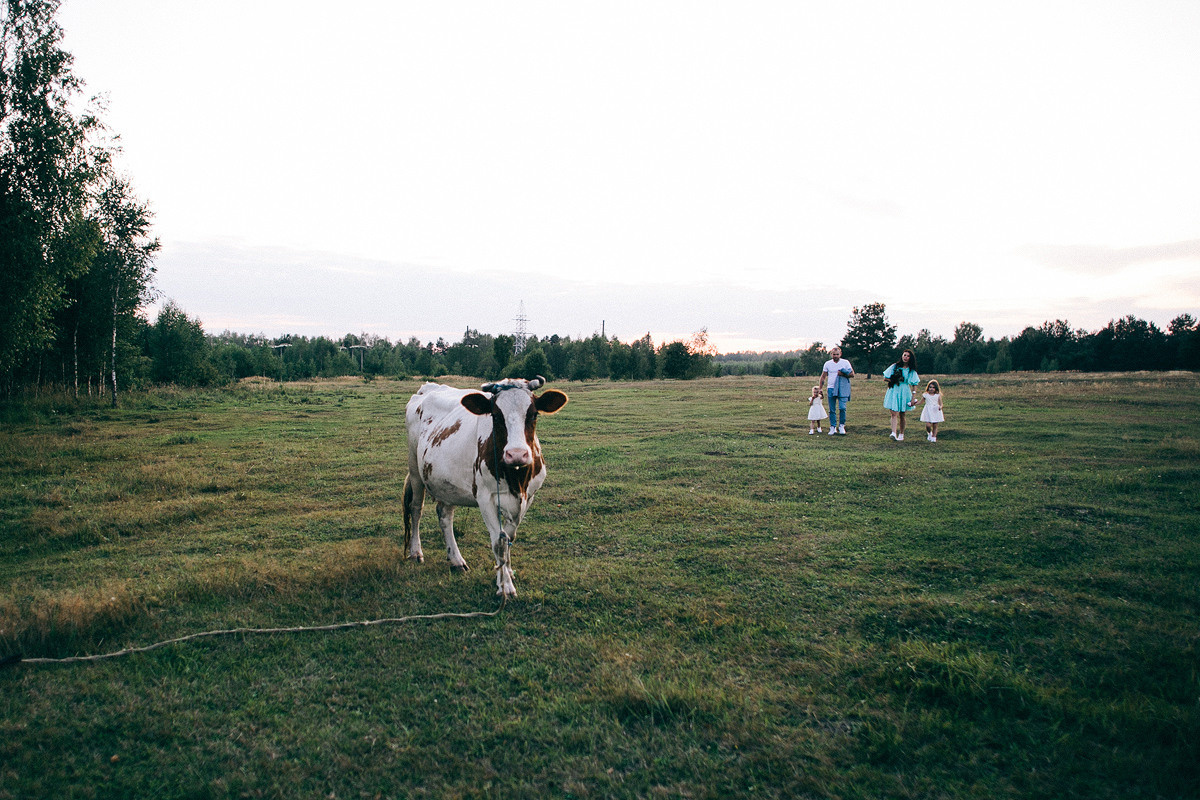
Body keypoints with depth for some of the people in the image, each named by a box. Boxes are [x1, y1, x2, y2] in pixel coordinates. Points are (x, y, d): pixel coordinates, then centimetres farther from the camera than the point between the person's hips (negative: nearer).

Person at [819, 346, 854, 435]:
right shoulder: (827, 364, 8)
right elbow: (823, 377, 14)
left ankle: (841, 425, 6)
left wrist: (842, 374, -13)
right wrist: (821, 388, 9)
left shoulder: (845, 362, 3)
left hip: (842, 389, -2)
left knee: (842, 408, -10)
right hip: (831, 389, 2)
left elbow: (852, 374, 2)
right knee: (832, 410, 3)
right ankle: (833, 427, 11)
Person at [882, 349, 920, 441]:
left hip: (904, 392, 0)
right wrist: (894, 381, -7)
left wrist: (913, 398, -2)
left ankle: (901, 434, 16)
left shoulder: (911, 370, 6)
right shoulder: (895, 366, 6)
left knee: (902, 415, 6)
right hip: (893, 392, 0)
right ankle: (894, 433, -24)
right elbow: (885, 378, 8)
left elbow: (913, 385, 4)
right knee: (894, 413, -13)